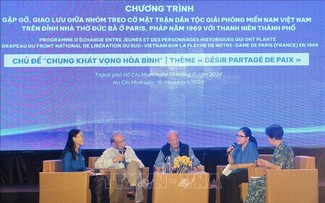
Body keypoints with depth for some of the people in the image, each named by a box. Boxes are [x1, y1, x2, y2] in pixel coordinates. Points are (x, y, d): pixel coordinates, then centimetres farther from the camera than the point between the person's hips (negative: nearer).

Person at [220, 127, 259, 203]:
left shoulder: (252, 146, -6)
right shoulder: (237, 147, 11)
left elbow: (253, 164, -15)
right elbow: (232, 163, 14)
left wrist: (238, 166, -17)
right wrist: (230, 154, -5)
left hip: (249, 172, -6)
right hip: (238, 172, 6)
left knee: (231, 179, -32)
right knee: (223, 178, -24)